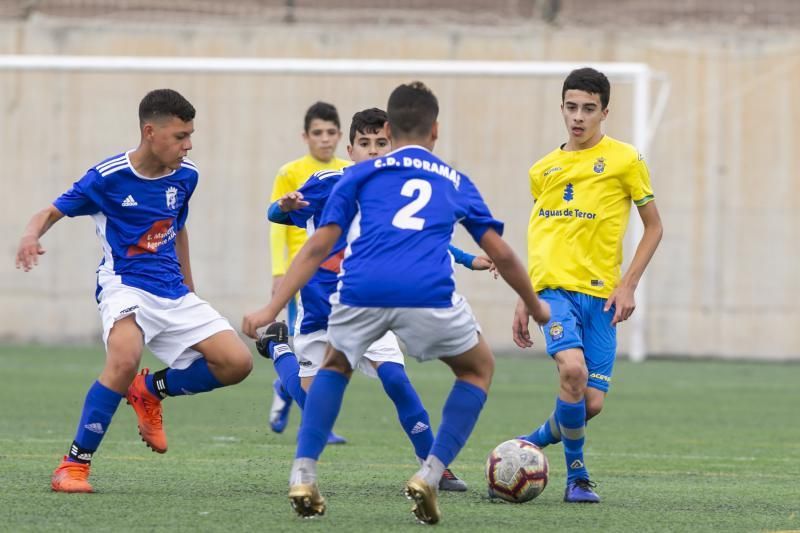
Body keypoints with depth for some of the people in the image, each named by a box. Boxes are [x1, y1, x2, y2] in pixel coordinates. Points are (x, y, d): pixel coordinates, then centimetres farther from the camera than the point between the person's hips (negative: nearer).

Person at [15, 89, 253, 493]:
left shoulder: (185, 176, 4)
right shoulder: (107, 177, -12)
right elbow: (54, 211, -5)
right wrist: (32, 234, -28)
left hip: (173, 294, 6)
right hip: (125, 287, -6)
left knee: (237, 363, -8)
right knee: (125, 360, -35)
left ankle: (151, 390, 18)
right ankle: (75, 464, -21)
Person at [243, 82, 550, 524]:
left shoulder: (360, 174, 25)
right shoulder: (454, 181, 28)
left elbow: (319, 246, 16)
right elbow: (500, 253, 29)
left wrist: (271, 309, 14)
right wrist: (535, 306, 45)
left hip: (361, 290, 1)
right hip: (428, 294, -1)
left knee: (336, 365, 33)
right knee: (478, 369, 27)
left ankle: (303, 477, 16)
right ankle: (429, 476, 11)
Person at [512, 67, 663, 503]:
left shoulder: (625, 160, 2)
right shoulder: (543, 169, 11)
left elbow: (653, 227, 7)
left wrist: (628, 285, -3)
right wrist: (523, 300, 17)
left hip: (600, 295, 0)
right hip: (554, 288, 0)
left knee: (592, 402, -5)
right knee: (573, 369, -26)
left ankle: (535, 441, 26)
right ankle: (577, 476, -8)